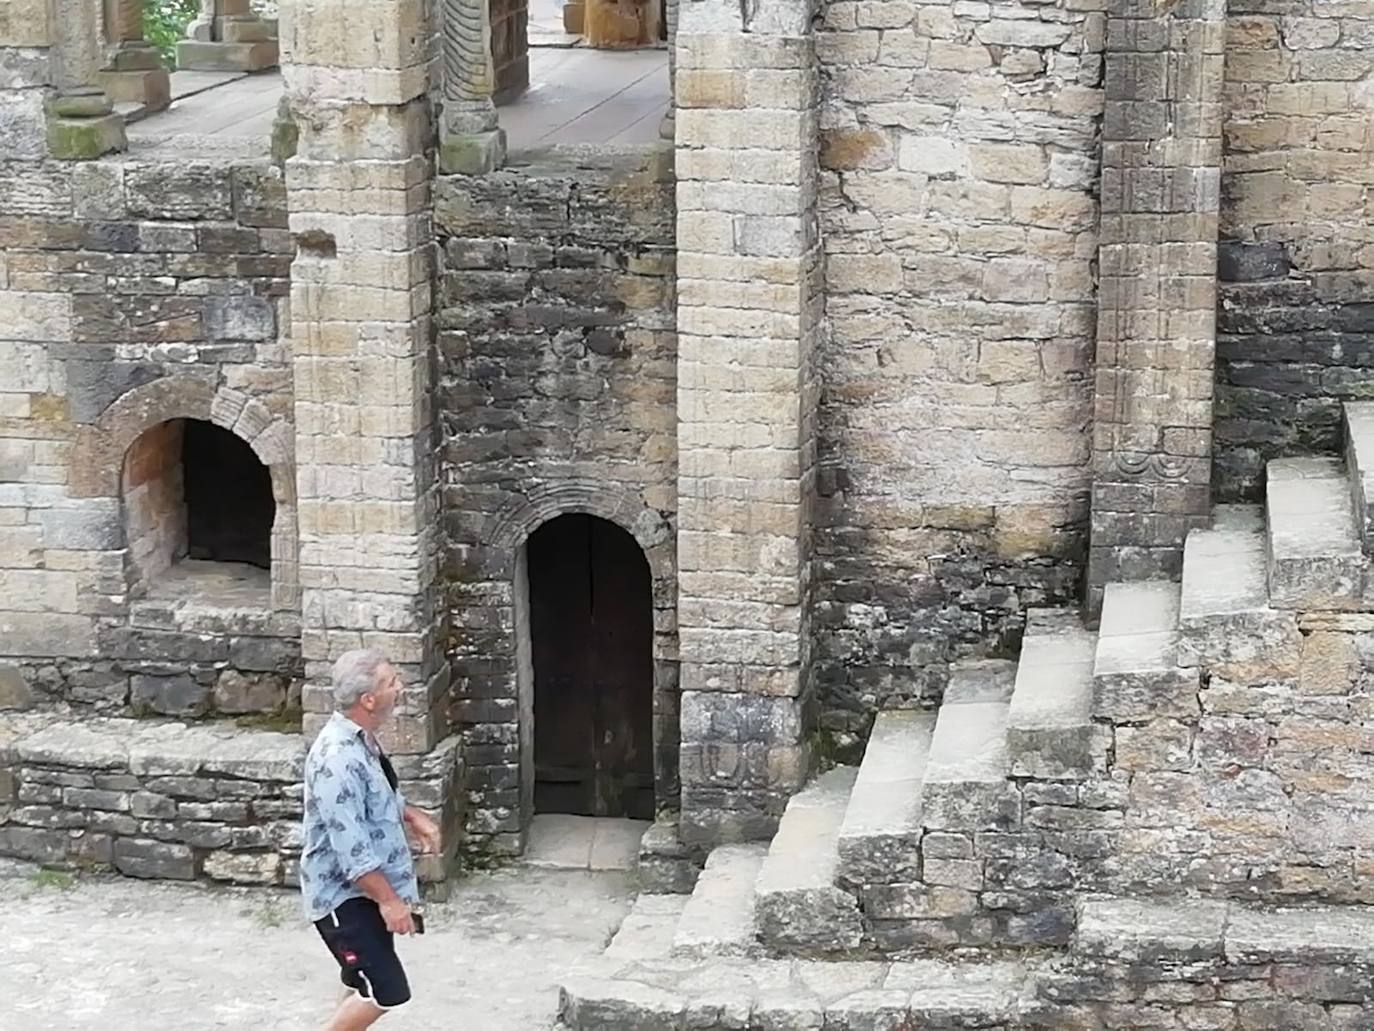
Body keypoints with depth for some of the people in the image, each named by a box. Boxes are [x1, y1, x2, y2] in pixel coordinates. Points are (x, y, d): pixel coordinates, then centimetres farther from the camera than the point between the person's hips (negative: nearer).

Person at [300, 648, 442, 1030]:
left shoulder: (360, 739, 4)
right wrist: (389, 899, -24)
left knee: (365, 985, 20)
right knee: (385, 991, -11)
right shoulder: (338, 758, -29)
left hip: (362, 889, 10)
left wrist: (411, 816, 7)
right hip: (343, 894, -10)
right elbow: (350, 845, -29)